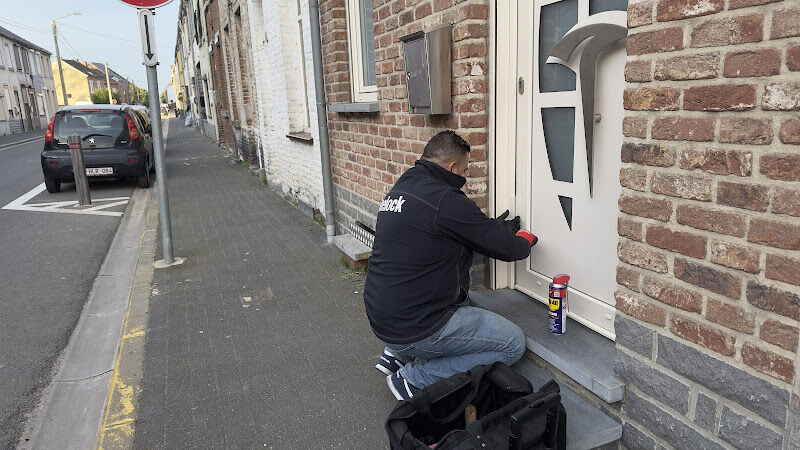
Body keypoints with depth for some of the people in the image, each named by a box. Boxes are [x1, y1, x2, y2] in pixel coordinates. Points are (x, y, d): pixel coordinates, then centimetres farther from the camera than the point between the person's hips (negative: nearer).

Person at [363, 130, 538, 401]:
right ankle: (415, 379, 0)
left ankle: (396, 355, 20)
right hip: (414, 329, -9)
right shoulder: (444, 200, -19)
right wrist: (525, 239, 11)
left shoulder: (400, 188, 9)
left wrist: (494, 228, 21)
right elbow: (505, 248, -11)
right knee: (514, 343, 0)